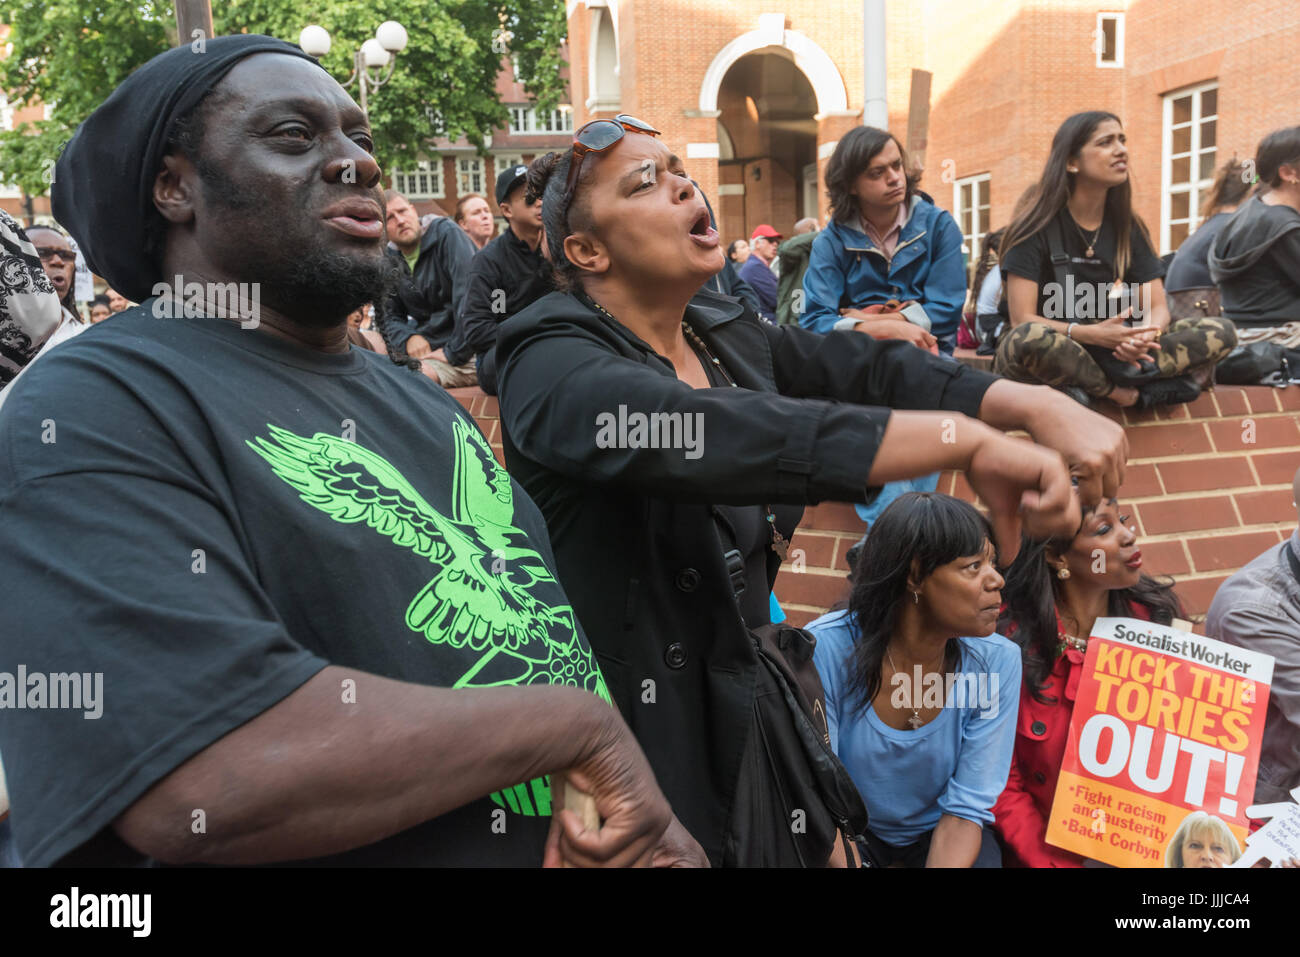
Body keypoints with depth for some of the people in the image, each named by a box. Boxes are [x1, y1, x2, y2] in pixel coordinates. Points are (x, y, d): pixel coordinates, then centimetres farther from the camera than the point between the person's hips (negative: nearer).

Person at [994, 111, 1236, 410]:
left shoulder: (1127, 227, 8)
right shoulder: (1036, 226, -8)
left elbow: (1156, 307, 3)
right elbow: (1022, 321, -16)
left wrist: (1146, 336, -22)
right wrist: (1094, 334, -29)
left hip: (1106, 354, 5)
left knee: (1220, 332, -11)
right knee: (1032, 339, -41)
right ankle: (1120, 390, -16)